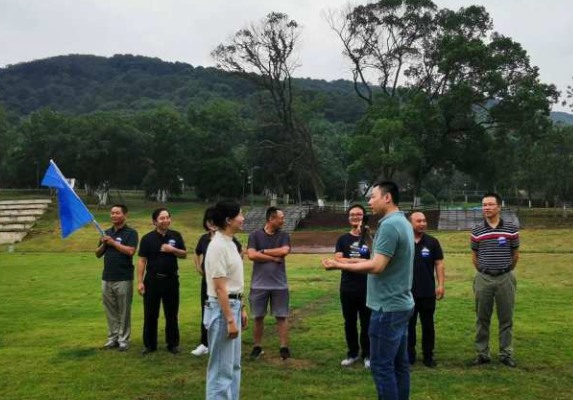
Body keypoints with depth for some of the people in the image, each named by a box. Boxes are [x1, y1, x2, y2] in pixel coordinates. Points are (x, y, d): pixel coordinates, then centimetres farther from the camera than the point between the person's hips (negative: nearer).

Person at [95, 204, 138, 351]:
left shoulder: (131, 233, -5)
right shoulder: (107, 233, 13)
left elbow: (130, 251, -19)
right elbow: (98, 254, 14)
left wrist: (113, 242, -13)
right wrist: (103, 244, -5)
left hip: (124, 278, -6)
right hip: (107, 278, 6)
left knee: (124, 310, 1)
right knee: (110, 310, 10)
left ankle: (123, 339, 9)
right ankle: (112, 337, 19)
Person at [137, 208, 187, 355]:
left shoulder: (176, 236, 3)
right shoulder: (147, 238, -2)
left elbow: (184, 254, 7)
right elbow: (142, 261, -2)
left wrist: (172, 250, -13)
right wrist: (140, 282, -8)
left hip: (171, 279, 1)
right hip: (152, 280, -1)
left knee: (171, 314, 8)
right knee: (150, 314, 6)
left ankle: (173, 344, 19)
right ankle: (150, 344, 19)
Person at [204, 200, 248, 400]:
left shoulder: (230, 243, 11)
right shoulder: (218, 246, -19)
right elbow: (219, 287, -22)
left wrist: (241, 308, 18)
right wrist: (229, 319, -22)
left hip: (233, 305, 10)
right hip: (222, 308, -10)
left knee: (233, 364, 18)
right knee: (222, 367, -1)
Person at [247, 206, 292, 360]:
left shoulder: (284, 236, 5)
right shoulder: (255, 235, 0)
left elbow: (284, 251, -13)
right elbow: (251, 255, -13)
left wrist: (263, 251, -8)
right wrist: (274, 257, -10)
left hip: (279, 284, 1)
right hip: (259, 284, -1)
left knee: (281, 317, 4)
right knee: (258, 317, 9)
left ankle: (284, 347, 11)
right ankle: (257, 347, 21)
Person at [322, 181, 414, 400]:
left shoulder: (389, 225, -18)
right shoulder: (403, 222, 12)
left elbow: (377, 266, -22)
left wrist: (340, 266, -15)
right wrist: (352, 262, 13)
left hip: (388, 307, -10)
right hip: (401, 304, 10)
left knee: (381, 365, -2)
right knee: (399, 363, 14)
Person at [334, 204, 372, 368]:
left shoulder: (370, 237, 3)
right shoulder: (343, 239, 7)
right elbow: (338, 259, -6)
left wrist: (366, 236, -25)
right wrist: (358, 260, -16)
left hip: (367, 288, -2)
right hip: (347, 288, 2)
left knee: (366, 323, 4)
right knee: (349, 322, 10)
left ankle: (367, 355, 15)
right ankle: (353, 353, 23)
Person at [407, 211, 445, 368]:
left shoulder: (432, 242, 1)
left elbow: (439, 264, 1)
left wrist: (441, 284, -6)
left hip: (428, 292, 0)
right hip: (408, 292, 0)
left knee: (428, 325, 9)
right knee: (409, 325, 8)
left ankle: (428, 356, 20)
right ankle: (409, 355, 19)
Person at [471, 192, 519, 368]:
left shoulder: (511, 228, -2)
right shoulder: (477, 230, 1)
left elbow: (515, 255, 8)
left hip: (505, 278, -1)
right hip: (483, 279, 1)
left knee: (506, 319, 6)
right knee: (482, 319, 6)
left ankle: (506, 354, 16)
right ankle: (482, 353, 15)